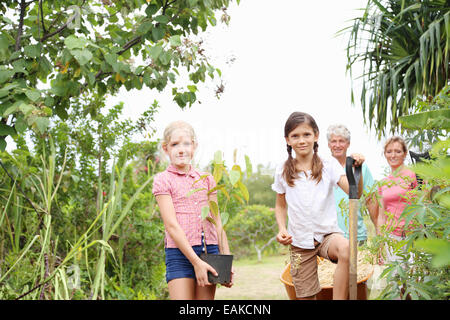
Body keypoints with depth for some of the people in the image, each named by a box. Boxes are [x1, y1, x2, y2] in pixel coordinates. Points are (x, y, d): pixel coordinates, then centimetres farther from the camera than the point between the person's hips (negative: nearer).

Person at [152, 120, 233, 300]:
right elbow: (171, 225, -8)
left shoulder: (206, 179, 14)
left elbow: (217, 222, 15)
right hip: (180, 252, -4)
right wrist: (196, 261, -14)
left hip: (209, 250, 4)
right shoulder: (162, 180, 1)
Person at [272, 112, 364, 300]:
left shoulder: (328, 165, -4)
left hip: (328, 234, -2)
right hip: (299, 242, 2)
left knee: (345, 248, -37)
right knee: (305, 296, 3)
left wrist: (357, 169, -32)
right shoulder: (283, 172, 2)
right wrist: (281, 228, -3)